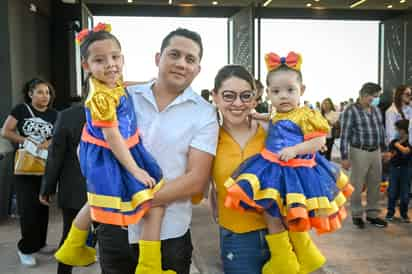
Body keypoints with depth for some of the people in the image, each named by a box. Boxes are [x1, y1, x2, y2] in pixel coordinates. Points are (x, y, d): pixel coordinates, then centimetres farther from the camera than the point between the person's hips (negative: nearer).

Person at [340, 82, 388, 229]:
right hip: (359, 152, -6)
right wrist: (345, 157, -15)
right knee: (357, 186, 4)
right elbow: (345, 136, -12)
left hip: (376, 152, 6)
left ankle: (372, 214, 25)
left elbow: (381, 130, 19)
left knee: (375, 185, 12)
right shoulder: (351, 111, -10)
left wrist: (385, 149, 18)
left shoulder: (376, 110, 10)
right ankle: (357, 215, 19)